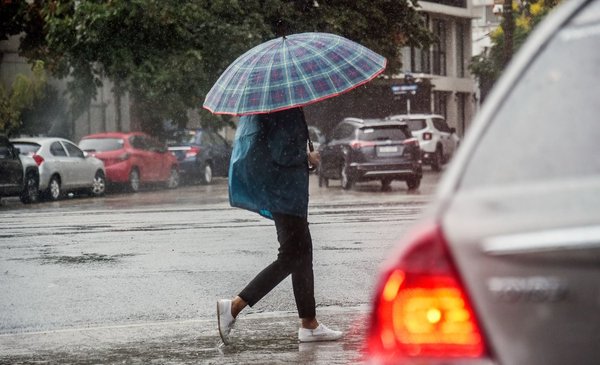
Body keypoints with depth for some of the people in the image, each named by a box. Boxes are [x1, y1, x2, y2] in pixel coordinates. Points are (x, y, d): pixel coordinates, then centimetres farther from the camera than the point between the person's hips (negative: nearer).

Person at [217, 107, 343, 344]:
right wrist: (307, 157, -8)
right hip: (282, 189, -11)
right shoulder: (288, 112, -19)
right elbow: (282, 153, -25)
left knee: (302, 253, 13)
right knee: (292, 256, -7)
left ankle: (309, 325, 16)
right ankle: (234, 307, -12)